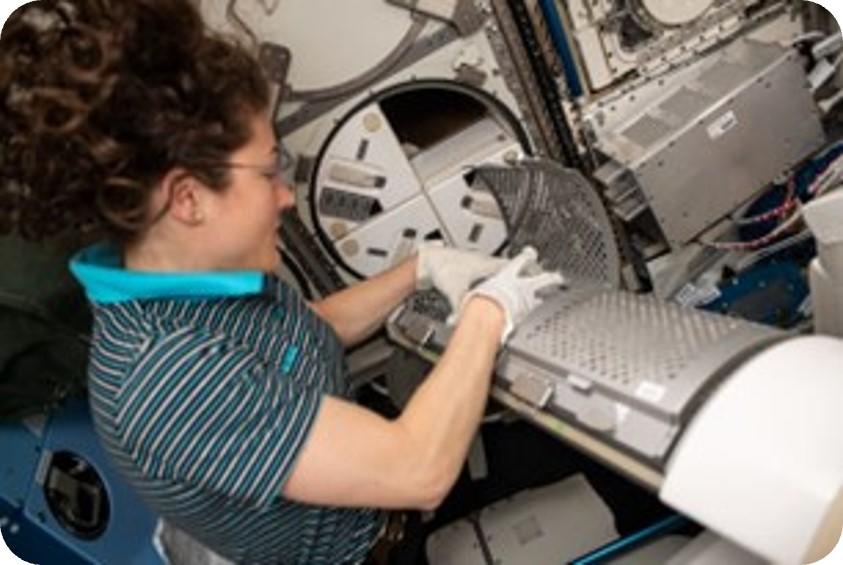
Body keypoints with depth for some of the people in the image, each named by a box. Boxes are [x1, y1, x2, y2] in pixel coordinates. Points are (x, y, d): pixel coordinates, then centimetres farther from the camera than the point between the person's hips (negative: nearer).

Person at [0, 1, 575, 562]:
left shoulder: (199, 281, -11)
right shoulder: (168, 377, -38)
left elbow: (313, 328, 10)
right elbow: (419, 472, -36)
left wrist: (422, 268, -2)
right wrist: (488, 314, -23)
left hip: (362, 468, 7)